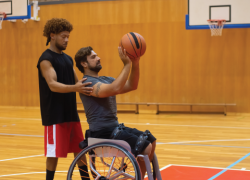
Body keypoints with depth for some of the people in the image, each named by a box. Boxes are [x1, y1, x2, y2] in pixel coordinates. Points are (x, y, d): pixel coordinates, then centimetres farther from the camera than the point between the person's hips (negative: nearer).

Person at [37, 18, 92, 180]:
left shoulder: (68, 59, 13)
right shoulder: (46, 59, -11)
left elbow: (77, 82, 17)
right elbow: (53, 85, -24)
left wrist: (89, 87, -1)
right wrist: (75, 88, -38)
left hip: (71, 112, 8)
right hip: (55, 115, -8)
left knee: (80, 149, 13)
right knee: (54, 153, -2)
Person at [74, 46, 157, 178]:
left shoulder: (106, 80, 15)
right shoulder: (87, 83, -14)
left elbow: (131, 86, 6)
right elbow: (114, 89, -30)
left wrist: (135, 63, -7)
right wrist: (126, 64, -27)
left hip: (115, 127, 10)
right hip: (103, 133, -10)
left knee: (151, 141, 10)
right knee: (145, 147, -17)